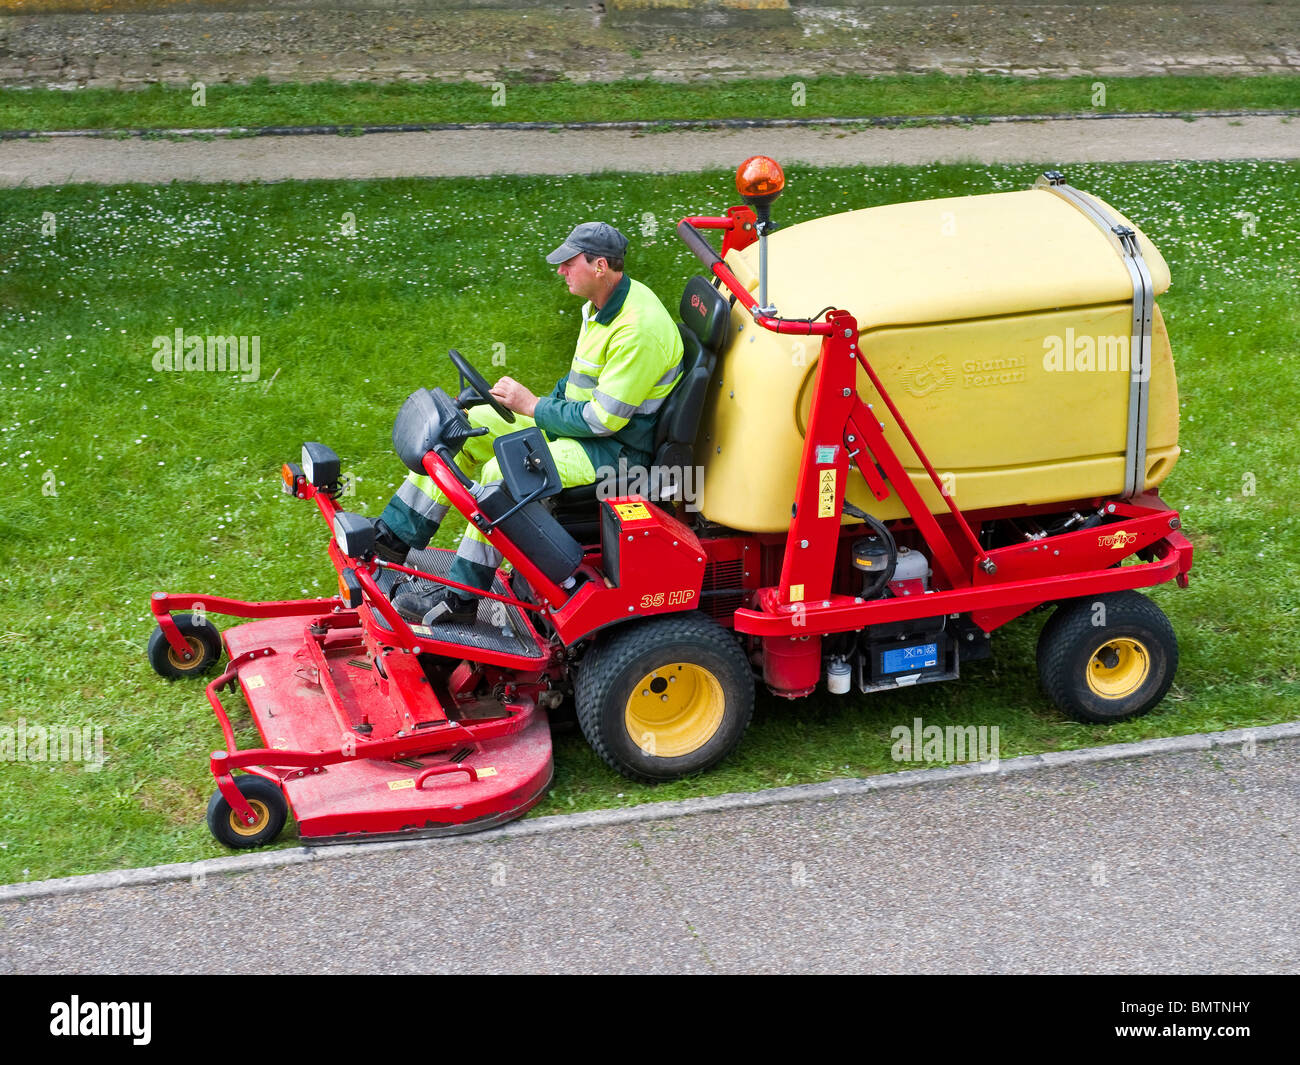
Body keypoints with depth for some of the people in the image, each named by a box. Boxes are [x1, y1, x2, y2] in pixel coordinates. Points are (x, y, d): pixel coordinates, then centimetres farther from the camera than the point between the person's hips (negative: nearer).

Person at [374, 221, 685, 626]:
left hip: (618, 447, -10)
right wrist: (546, 404, 4)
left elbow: (603, 418, -25)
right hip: (583, 417, 10)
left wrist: (533, 407, -16)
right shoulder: (602, 304, 5)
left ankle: (459, 599, -18)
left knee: (503, 473, -29)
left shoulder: (639, 328, -26)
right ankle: (394, 536, 5)